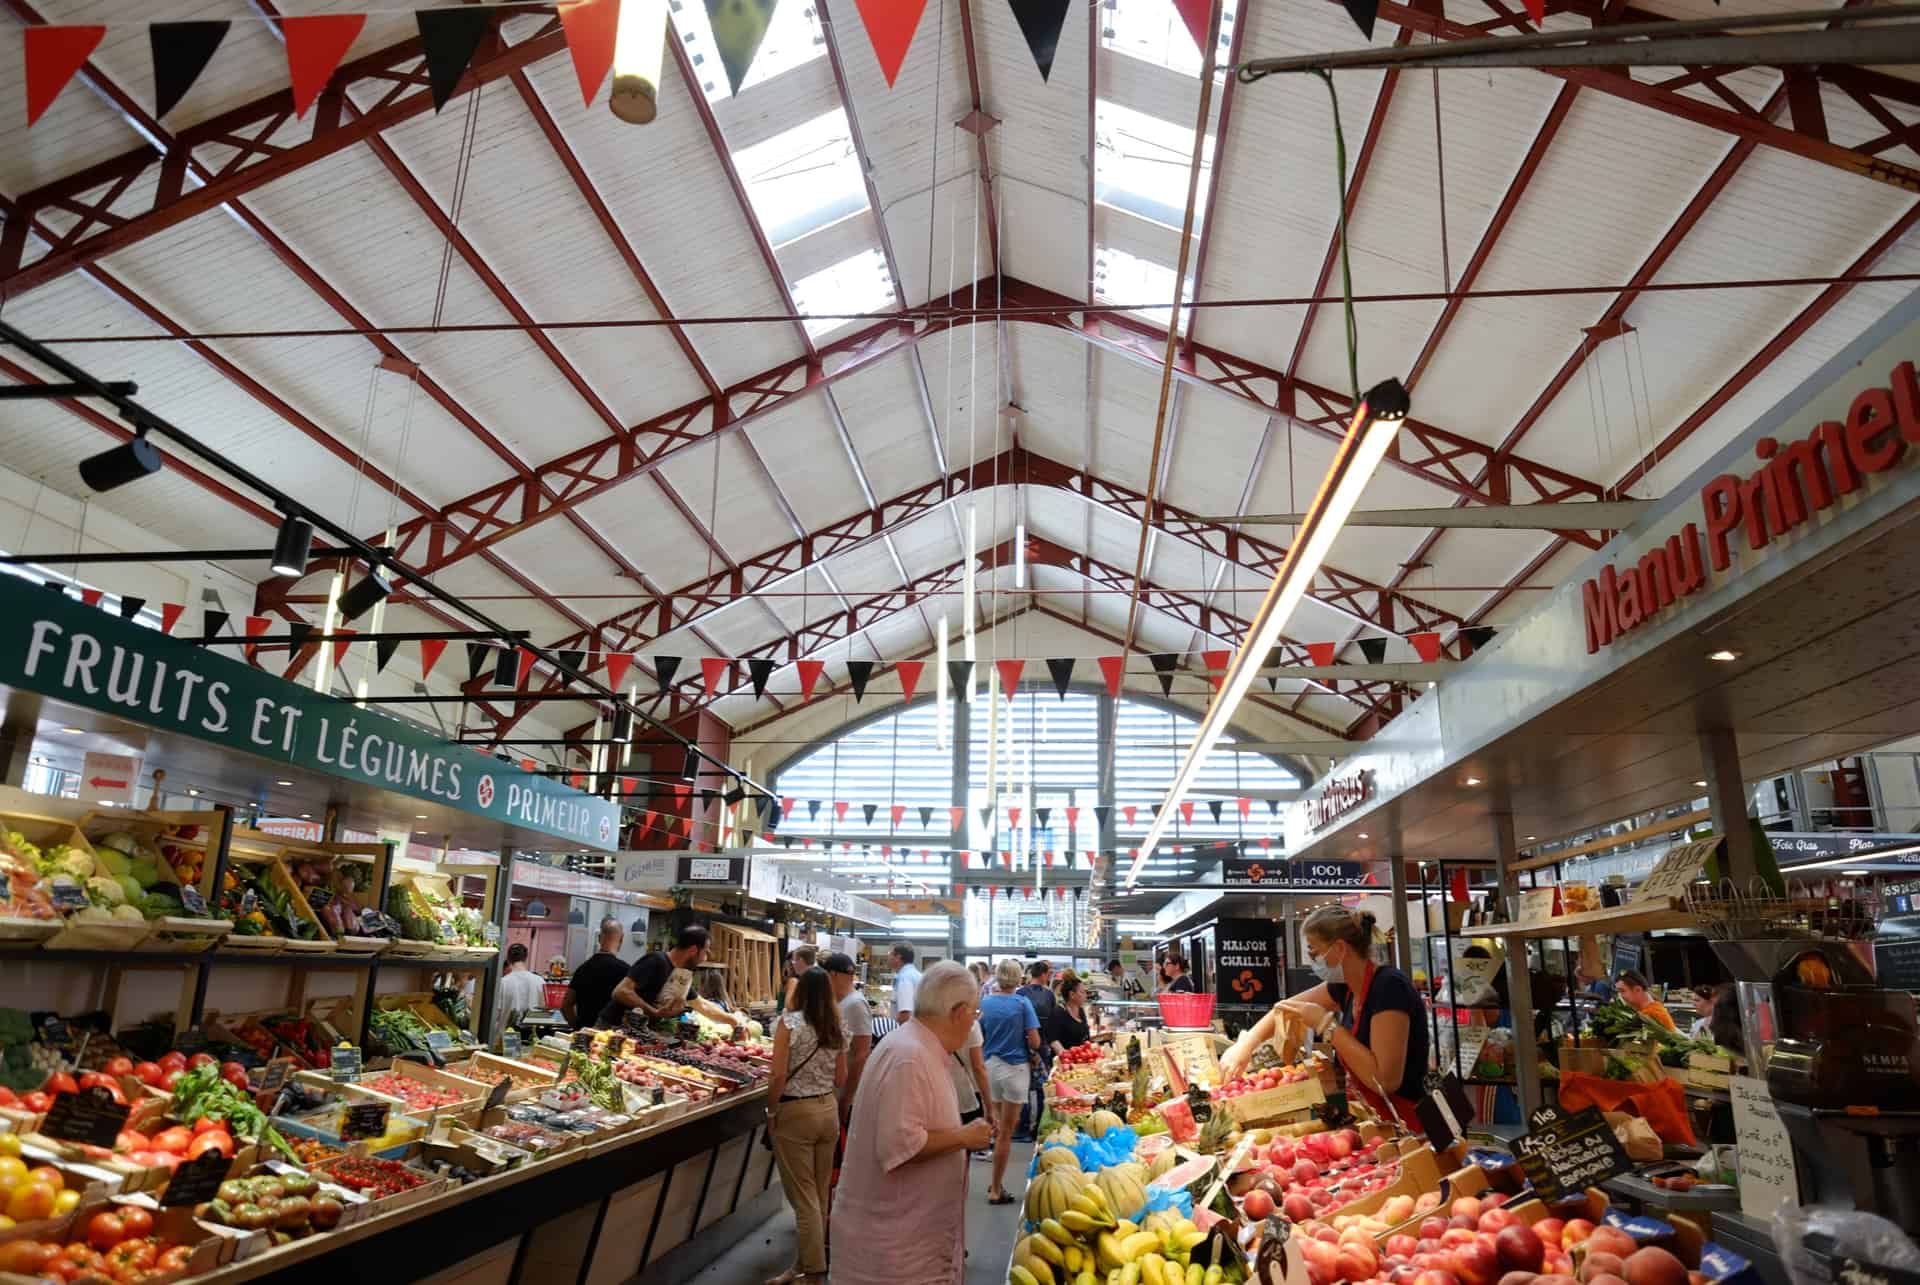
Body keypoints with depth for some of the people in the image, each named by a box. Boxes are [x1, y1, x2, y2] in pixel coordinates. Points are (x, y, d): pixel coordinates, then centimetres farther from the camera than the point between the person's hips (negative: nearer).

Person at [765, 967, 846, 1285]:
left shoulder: (789, 1022, -12)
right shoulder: (837, 1029, 4)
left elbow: (778, 1075, -16)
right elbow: (841, 1079, 9)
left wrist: (771, 1112, -4)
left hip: (795, 1112, -6)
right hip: (829, 1109, 6)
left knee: (803, 1196, 4)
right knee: (820, 1192, 17)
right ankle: (809, 1257, 32)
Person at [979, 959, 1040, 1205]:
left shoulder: (984, 1003, 0)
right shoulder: (1022, 1003, -11)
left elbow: (979, 1040, 6)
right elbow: (1034, 1041, -12)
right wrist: (1022, 1041, 8)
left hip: (990, 1066, 4)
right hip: (1015, 1067, -4)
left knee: (998, 1127, 18)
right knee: (1006, 1132, 4)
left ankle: (996, 1182, 21)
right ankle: (995, 1190, 10)